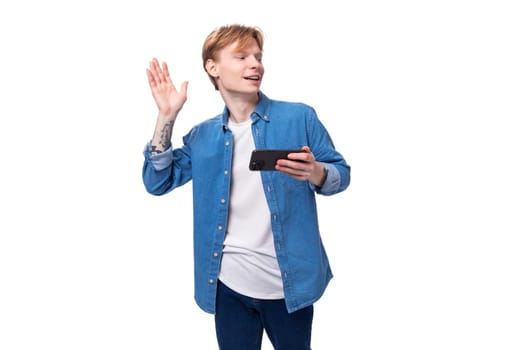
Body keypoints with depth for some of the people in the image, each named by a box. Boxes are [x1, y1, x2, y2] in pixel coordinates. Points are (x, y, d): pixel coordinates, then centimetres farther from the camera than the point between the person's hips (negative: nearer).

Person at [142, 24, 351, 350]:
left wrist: (315, 173, -24)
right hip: (229, 284, 2)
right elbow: (158, 182, 5)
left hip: (289, 282, -2)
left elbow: (341, 174, 0)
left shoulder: (299, 117, -4)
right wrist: (166, 116, -3)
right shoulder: (202, 136, 5)